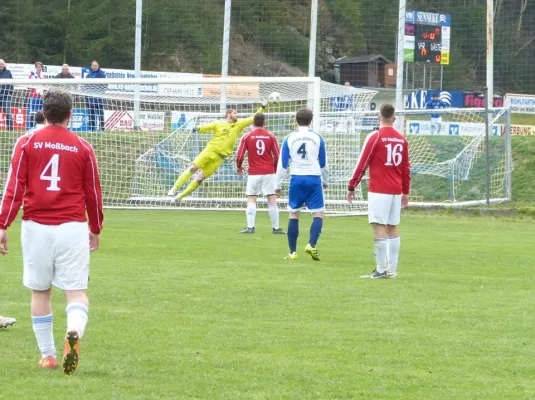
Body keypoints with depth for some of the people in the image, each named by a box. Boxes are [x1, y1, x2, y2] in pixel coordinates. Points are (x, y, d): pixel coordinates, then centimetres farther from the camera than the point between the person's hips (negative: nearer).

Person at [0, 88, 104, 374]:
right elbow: (93, 192, 10)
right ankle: (74, 332, -32)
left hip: (36, 227, 1)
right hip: (73, 228, 0)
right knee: (77, 292, -1)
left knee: (40, 292, 13)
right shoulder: (83, 148, 4)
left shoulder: (27, 143, 2)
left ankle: (48, 356, 16)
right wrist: (95, 229, 23)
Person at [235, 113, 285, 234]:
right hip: (269, 173, 1)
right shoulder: (271, 137, 1)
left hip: (253, 173, -1)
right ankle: (276, 228, 4)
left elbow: (240, 156, -3)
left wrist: (239, 167, 17)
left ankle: (250, 227, -6)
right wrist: (275, 169, 19)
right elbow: (277, 156, 2)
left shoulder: (247, 137, -1)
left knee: (251, 200, 3)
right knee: (272, 200, 3)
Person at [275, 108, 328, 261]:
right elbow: (323, 164, 12)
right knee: (318, 214, 4)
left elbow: (282, 164, 4)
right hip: (314, 179, -1)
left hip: (296, 179, 1)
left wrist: (278, 185, 11)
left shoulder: (289, 138, 3)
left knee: (294, 214, 9)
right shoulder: (317, 138, 3)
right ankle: (311, 245, -16)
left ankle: (292, 252, 7)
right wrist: (325, 181, 27)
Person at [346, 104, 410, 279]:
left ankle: (381, 270, -11)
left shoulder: (374, 137, -7)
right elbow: (406, 168, 13)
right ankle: (392, 270, 10)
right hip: (396, 191, 6)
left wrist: (351, 187, -1)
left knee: (379, 228, -7)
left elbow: (362, 164, -7)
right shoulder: (401, 139, 9)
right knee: (392, 229, 10)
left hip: (379, 191, -6)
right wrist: (406, 192, 21)